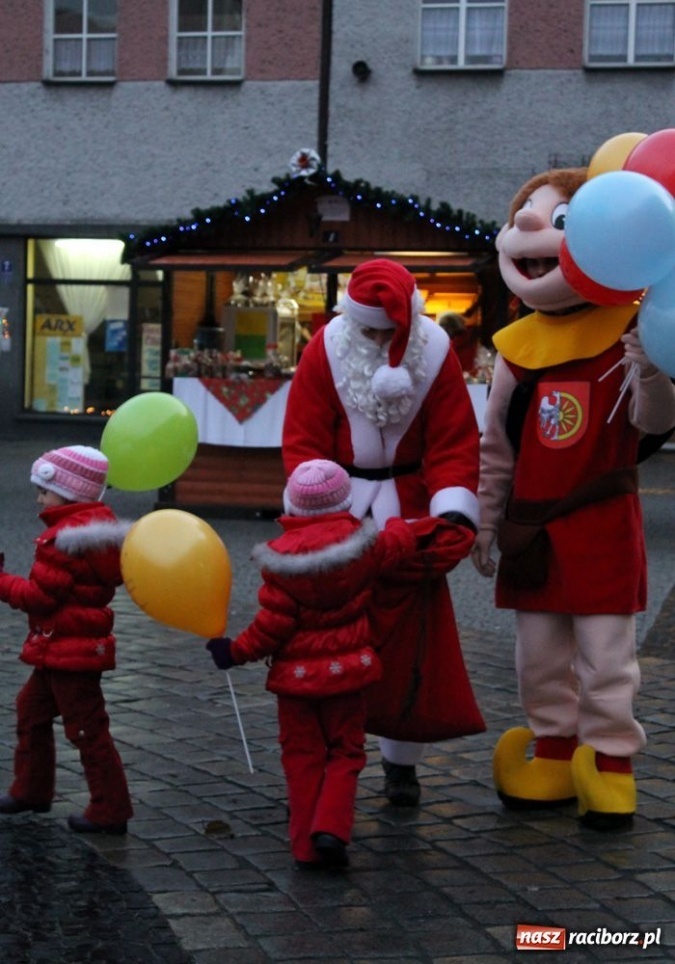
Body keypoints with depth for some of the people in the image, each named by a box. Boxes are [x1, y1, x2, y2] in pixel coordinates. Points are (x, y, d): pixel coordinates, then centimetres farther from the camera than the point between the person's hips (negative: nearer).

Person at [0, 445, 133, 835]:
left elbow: (39, 596, -22)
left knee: (87, 729, -3)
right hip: (59, 651, 11)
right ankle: (32, 789, 35)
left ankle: (110, 811, 4)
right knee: (32, 711, 23)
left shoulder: (64, 539, -22)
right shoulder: (95, 527, 9)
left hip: (69, 652, -11)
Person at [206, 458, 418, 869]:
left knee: (303, 756, 9)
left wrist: (236, 651, -1)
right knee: (346, 751, 12)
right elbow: (401, 541, 14)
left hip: (296, 672, -1)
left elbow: (273, 623, -14)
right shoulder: (361, 543, -7)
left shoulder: (280, 556, -14)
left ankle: (307, 847, 9)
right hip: (347, 667, 1)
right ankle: (331, 827, -8)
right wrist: (397, 522, 37)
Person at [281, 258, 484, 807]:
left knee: (410, 637, 3)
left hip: (406, 510, 1)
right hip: (340, 509, -1)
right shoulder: (325, 353, -10)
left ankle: (402, 762, 16)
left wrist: (454, 511, -22)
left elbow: (454, 445, -8)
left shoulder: (435, 355, -7)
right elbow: (303, 443, -12)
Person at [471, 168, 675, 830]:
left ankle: (609, 766, 10)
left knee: (605, 653, 1)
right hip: (532, 530, 4)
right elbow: (495, 445, 9)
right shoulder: (517, 348, 3)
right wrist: (482, 521, 10)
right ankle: (554, 760, 23)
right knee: (540, 655, 11)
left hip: (601, 526, -4)